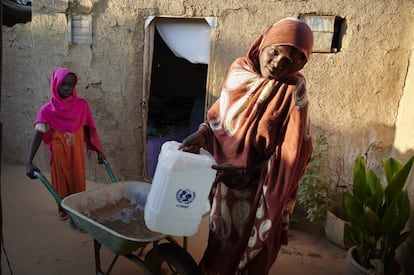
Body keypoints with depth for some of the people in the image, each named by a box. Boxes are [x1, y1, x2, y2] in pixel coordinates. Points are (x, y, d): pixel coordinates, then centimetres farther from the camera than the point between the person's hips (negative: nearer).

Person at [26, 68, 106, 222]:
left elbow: (89, 130, 2)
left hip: (77, 153, 1)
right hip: (59, 154, -1)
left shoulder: (82, 105, -7)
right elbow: (38, 136, -16)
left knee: (78, 182, 11)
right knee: (60, 182, 15)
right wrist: (29, 162, -26)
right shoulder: (48, 110, -13)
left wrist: (99, 151, 4)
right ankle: (62, 208, 39)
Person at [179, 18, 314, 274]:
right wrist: (202, 134, -9)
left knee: (251, 248, 16)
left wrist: (248, 171, -21)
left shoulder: (293, 90, -19)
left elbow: (293, 152, -19)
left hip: (262, 187, -4)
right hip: (228, 177, 5)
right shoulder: (238, 70, -5)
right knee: (221, 239, 24)